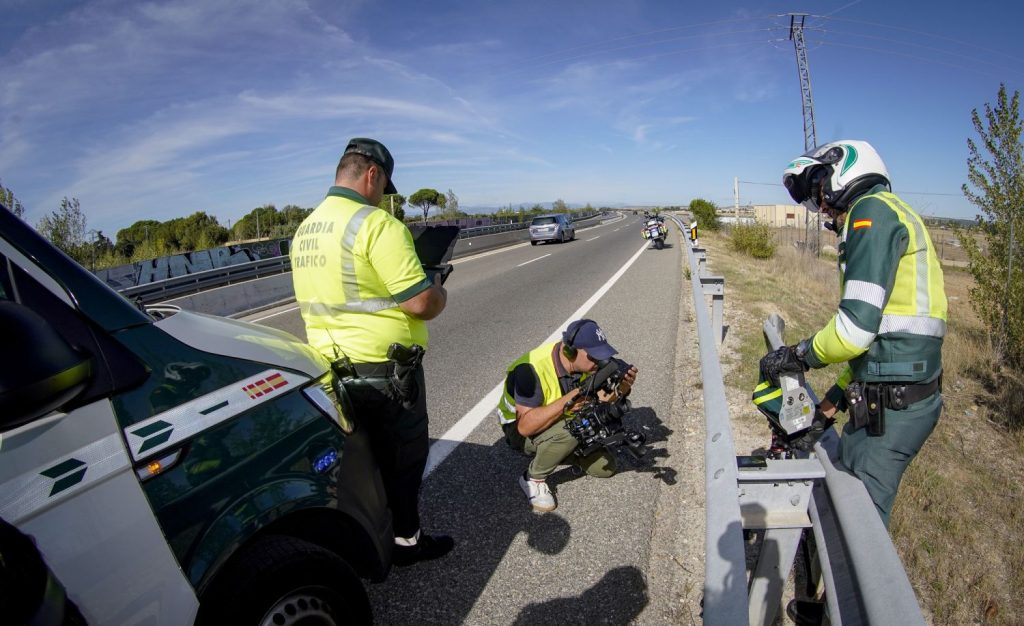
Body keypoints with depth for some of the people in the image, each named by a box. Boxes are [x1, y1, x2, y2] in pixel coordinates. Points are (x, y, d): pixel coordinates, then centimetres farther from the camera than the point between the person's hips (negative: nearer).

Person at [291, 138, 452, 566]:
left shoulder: (305, 230, 8)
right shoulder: (376, 223, -19)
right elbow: (421, 303, -24)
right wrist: (440, 292, -2)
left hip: (331, 367, 8)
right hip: (385, 369, -8)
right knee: (403, 456, 12)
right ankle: (406, 539, 28)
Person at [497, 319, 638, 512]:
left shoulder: (586, 363, -13)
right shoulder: (531, 370, -34)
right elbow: (525, 426, -40)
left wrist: (623, 387, -27)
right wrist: (569, 400, -45)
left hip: (564, 423, 7)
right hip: (520, 431, -6)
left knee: (606, 467, 2)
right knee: (567, 431, -36)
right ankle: (534, 479, -12)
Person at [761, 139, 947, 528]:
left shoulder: (872, 210, -11)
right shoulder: (891, 216, 20)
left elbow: (857, 326, -21)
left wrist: (800, 355, -4)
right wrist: (838, 395, 20)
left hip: (891, 404, -10)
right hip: (907, 394, 10)